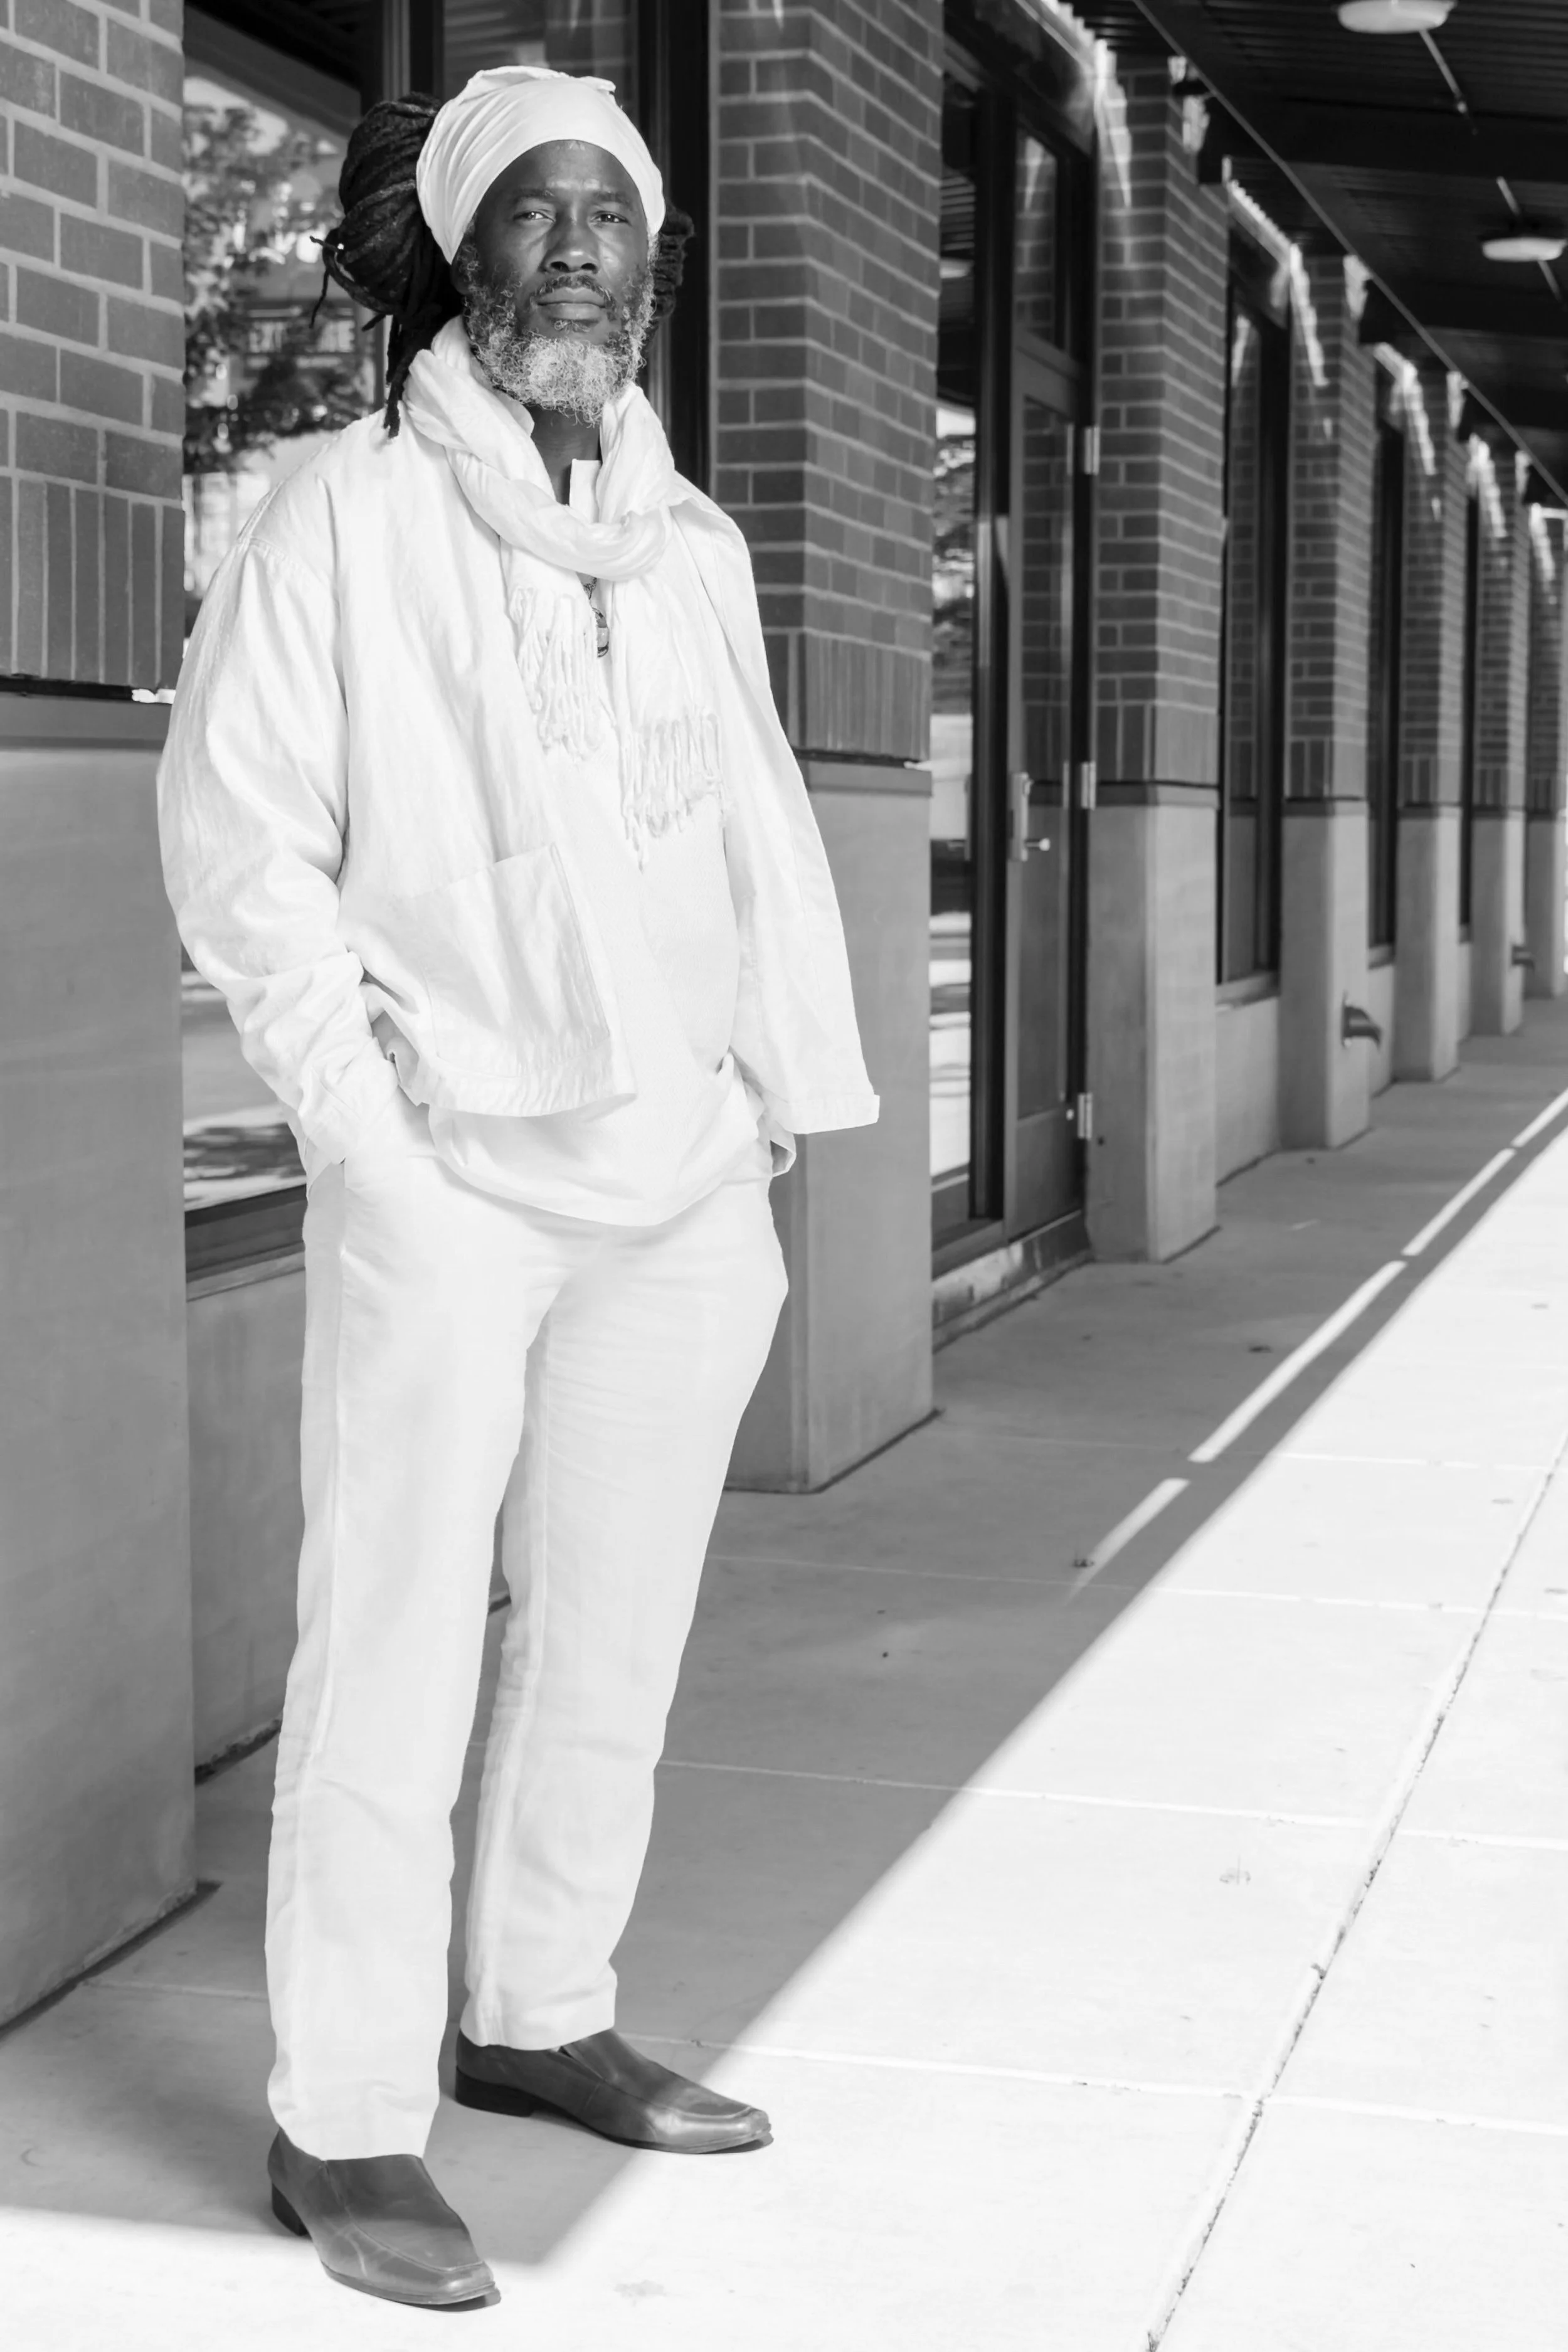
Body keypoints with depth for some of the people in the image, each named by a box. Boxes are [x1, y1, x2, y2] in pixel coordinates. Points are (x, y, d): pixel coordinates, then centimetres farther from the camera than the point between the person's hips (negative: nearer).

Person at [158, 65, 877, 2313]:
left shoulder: (695, 544, 11)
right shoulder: (346, 519, -4)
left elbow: (762, 840, 14)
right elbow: (237, 839, -5)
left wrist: (789, 1109, 9)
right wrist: (368, 1113, -10)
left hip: (678, 1184, 6)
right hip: (447, 1179, -5)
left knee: (613, 1632, 13)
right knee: (397, 1647, -3)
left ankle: (541, 2015, 29)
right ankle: (342, 2123, 6)